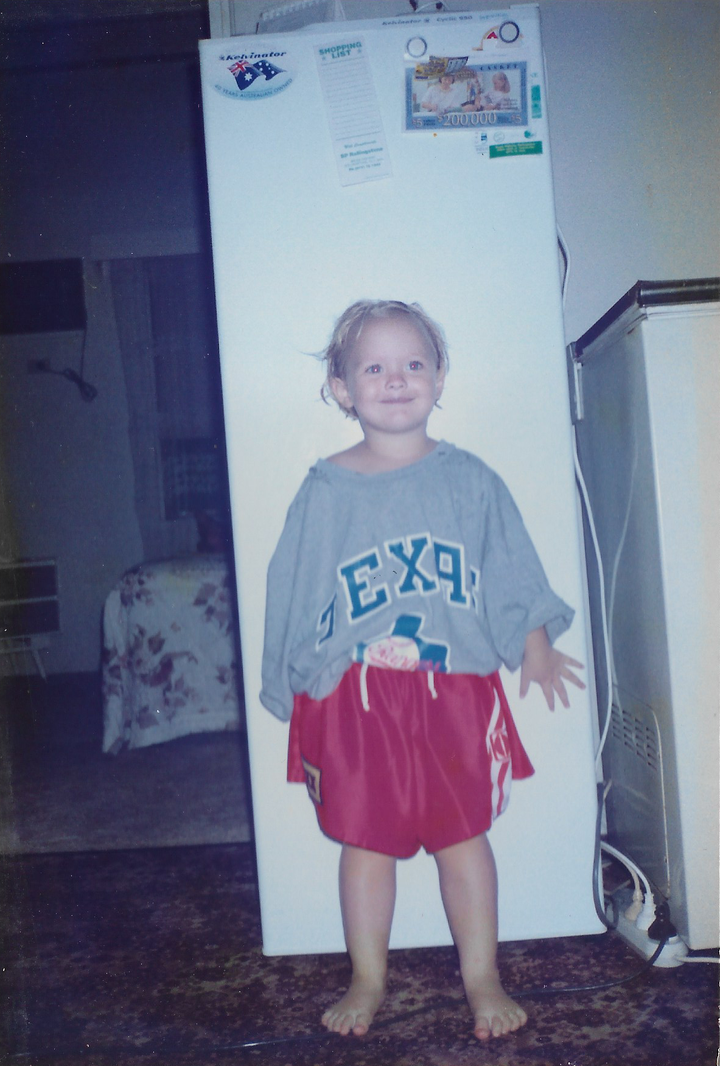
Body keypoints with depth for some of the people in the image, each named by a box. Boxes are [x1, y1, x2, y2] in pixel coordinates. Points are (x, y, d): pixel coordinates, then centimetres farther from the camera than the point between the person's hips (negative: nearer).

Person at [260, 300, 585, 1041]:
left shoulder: (468, 480, 2)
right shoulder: (324, 492, -1)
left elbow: (512, 571, 10)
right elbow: (293, 594, 4)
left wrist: (535, 646, 9)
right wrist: (295, 687, 4)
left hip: (454, 690, 0)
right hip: (355, 697, 0)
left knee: (464, 836, 10)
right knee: (364, 842, 11)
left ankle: (482, 979, 28)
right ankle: (368, 981, 31)